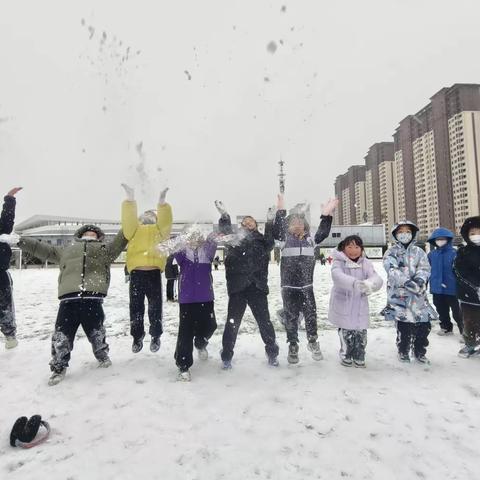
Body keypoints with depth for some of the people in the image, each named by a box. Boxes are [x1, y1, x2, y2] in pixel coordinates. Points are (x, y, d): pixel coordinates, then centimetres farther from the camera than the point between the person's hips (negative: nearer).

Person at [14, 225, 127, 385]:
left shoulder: (105, 248, 25)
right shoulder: (66, 250, 31)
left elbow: (120, 240, 18)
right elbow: (42, 249, 32)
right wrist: (21, 240, 27)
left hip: (93, 297, -1)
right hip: (69, 298, 2)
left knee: (96, 331, 10)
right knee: (62, 333, -1)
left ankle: (102, 356, 35)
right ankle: (59, 367, 18)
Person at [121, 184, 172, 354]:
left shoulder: (159, 230, 16)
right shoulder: (134, 229, 17)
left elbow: (165, 222, -3)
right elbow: (128, 219, -1)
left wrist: (162, 203, -18)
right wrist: (130, 200, -15)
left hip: (154, 271, -1)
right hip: (136, 272, 1)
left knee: (155, 306, 6)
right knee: (136, 306, 7)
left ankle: (155, 336, 22)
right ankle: (137, 337, 23)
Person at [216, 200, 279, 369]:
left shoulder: (262, 241, 15)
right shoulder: (234, 239, 15)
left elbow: (270, 240, -5)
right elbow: (225, 232, -3)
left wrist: (270, 221, -15)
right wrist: (224, 216, -17)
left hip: (257, 287, 1)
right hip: (237, 287, 0)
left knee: (265, 322, 6)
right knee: (232, 323, 4)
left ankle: (272, 354, 23)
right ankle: (226, 357, 19)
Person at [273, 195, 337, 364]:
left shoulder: (310, 239, 8)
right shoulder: (285, 238, 0)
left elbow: (323, 233, -3)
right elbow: (276, 231, -17)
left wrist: (326, 215, -12)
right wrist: (280, 211, -22)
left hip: (306, 287, 2)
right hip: (289, 288, -2)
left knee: (311, 315, 7)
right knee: (291, 318, 8)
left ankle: (313, 342, 31)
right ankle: (293, 346, 23)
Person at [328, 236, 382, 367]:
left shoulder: (365, 263, -3)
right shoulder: (339, 262, -12)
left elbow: (377, 279, -16)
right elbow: (338, 276, -33)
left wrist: (370, 284, -41)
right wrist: (355, 283, -51)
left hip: (360, 306, 2)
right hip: (343, 306, -2)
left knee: (361, 333, 8)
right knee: (346, 334, 9)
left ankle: (359, 357, 33)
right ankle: (346, 356, 35)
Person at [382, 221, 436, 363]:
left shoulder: (419, 251, 12)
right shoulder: (391, 252, 1)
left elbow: (425, 268, -1)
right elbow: (392, 270, -14)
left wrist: (420, 279, -21)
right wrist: (407, 282, -26)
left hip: (418, 293, 3)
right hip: (399, 293, -3)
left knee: (424, 324, 4)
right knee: (403, 325, -1)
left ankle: (420, 352, 24)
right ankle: (403, 352, 20)